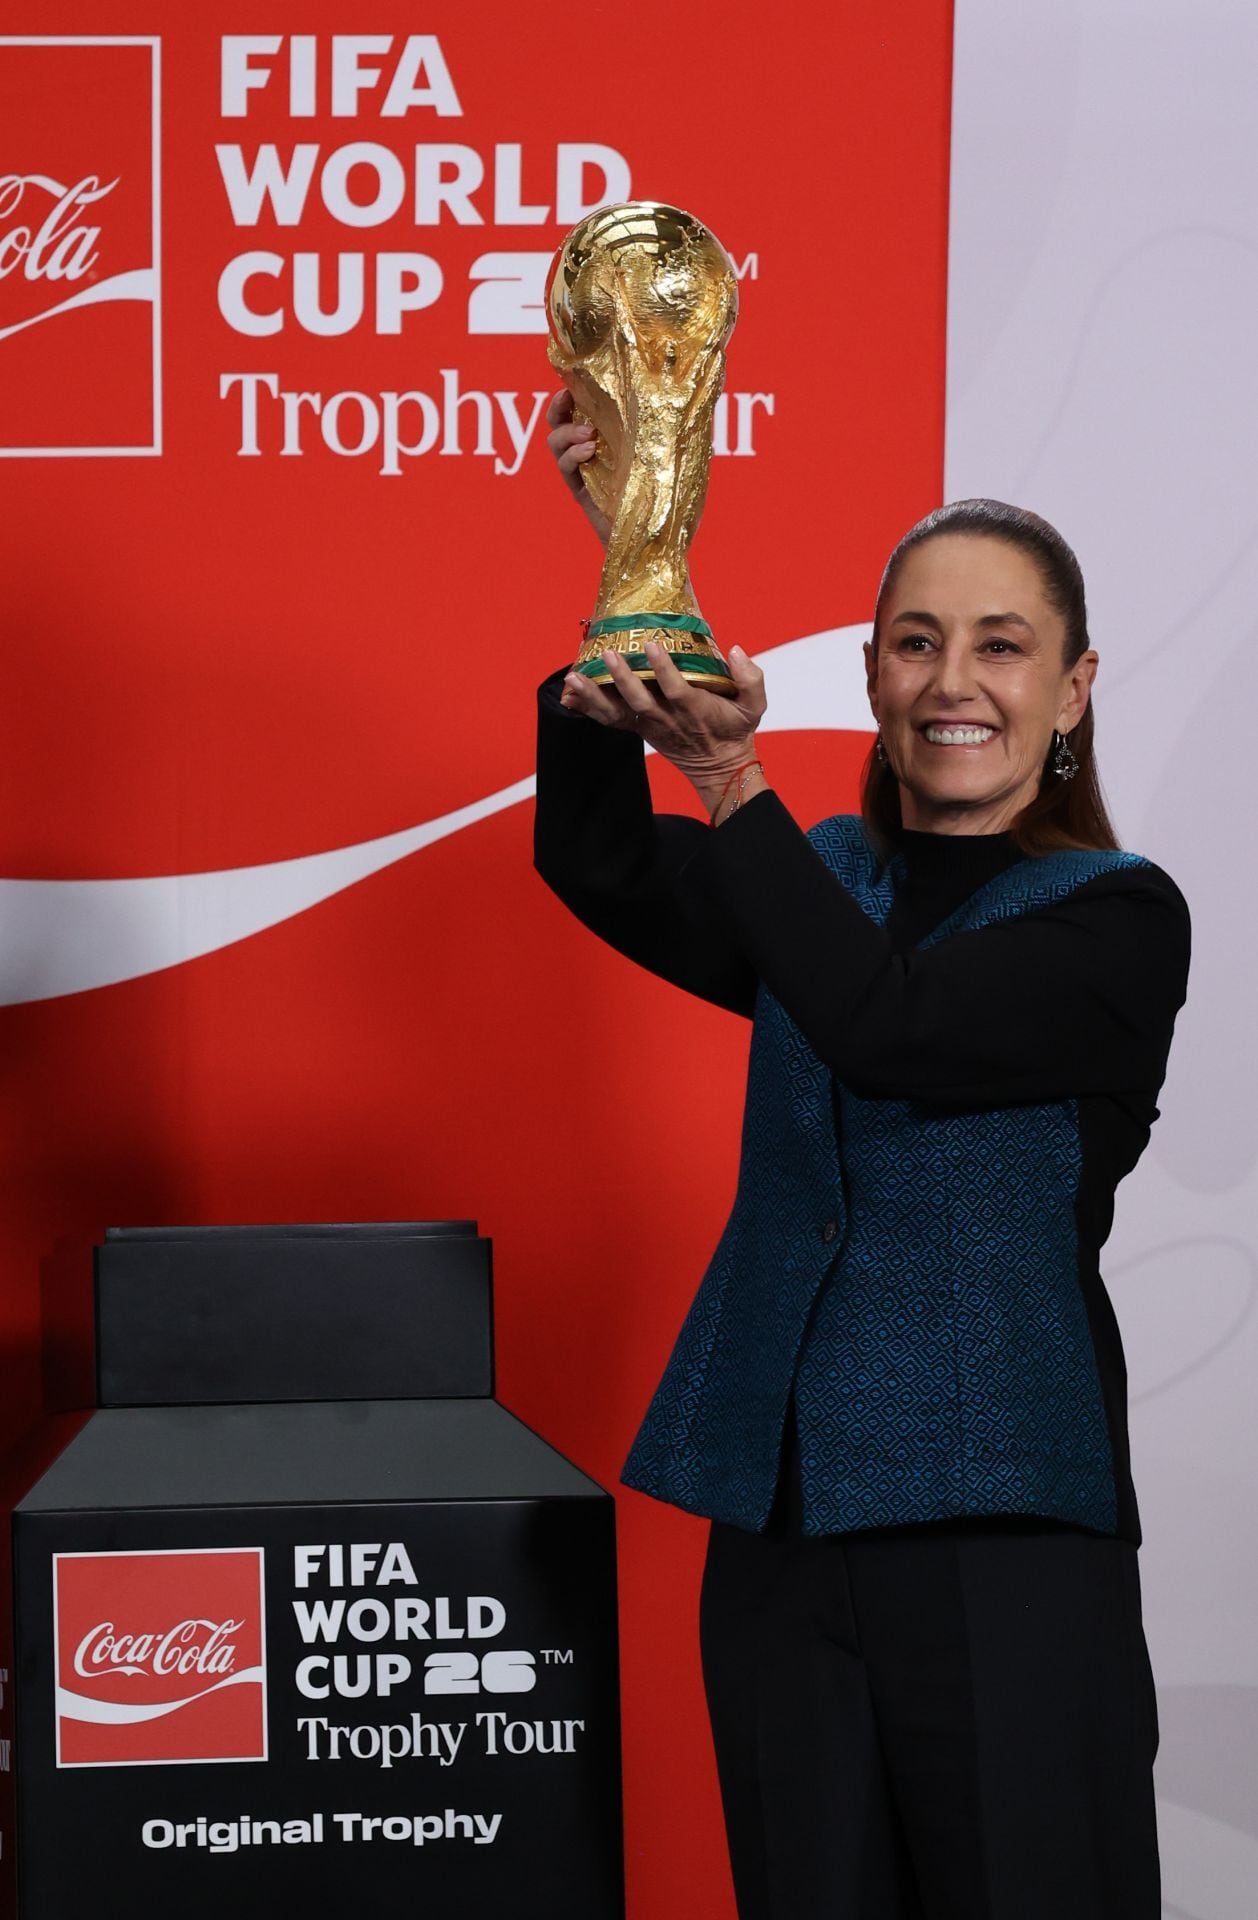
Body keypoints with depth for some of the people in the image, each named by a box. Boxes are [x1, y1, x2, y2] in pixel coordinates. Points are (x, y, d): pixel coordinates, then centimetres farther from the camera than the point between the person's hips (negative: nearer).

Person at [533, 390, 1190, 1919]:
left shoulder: (1116, 919, -2)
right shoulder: (823, 881, 13)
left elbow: (889, 1025, -19)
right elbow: (594, 867, -6)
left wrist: (732, 779, -24)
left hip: (1002, 1532, -4)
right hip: (782, 1530, 5)